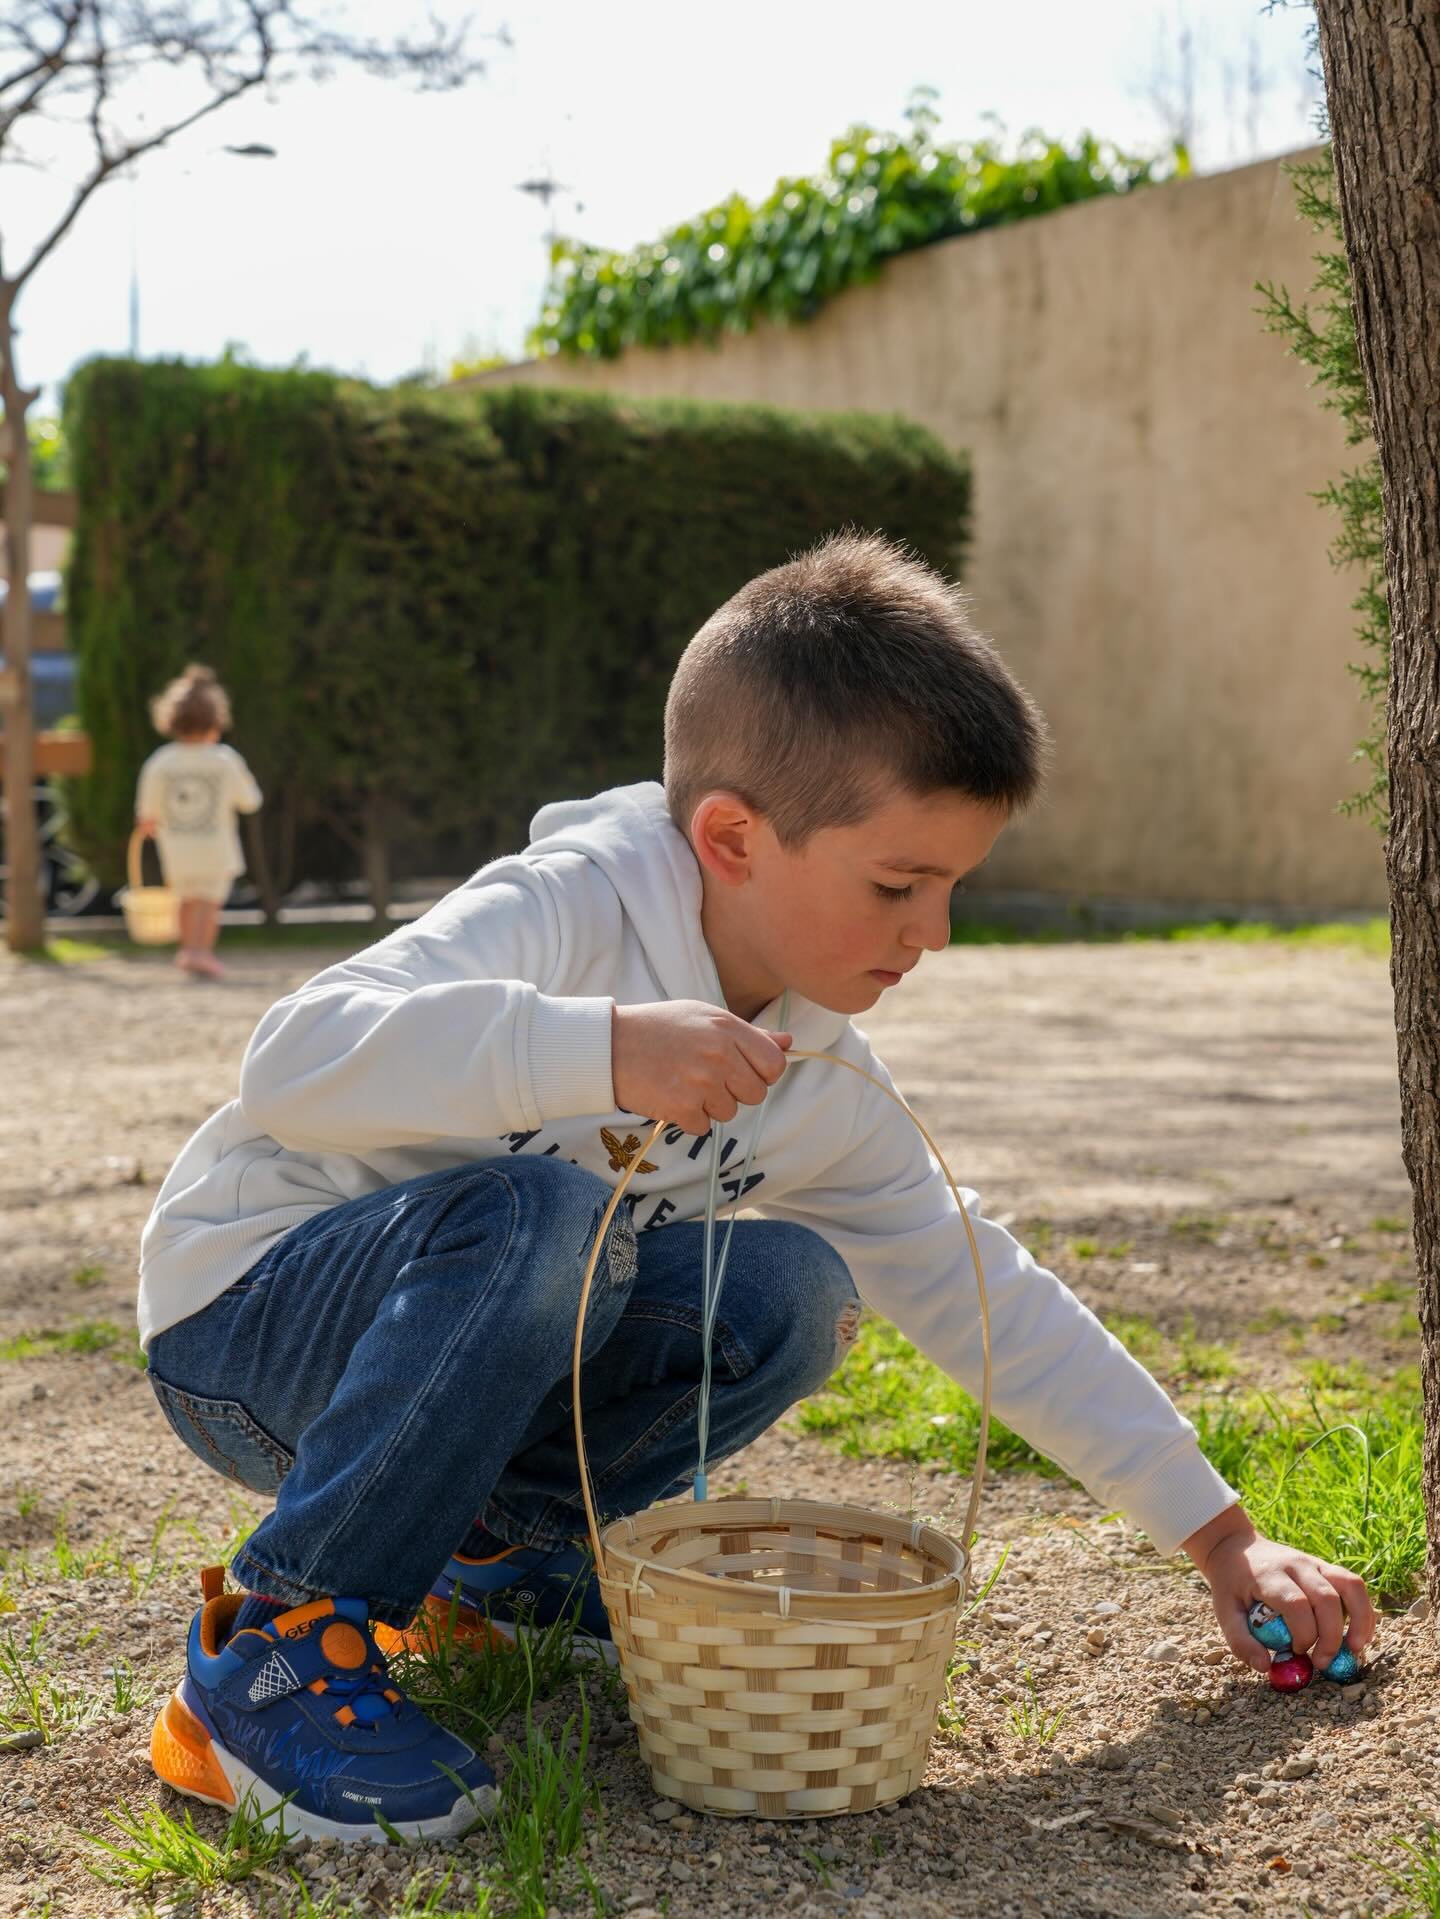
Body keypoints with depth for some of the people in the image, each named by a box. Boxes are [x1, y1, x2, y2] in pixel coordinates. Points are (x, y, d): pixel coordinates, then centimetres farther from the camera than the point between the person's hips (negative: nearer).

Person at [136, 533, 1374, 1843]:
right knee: (538, 1214, -36)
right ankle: (277, 1645, -22)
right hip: (244, 1313, -7)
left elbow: (983, 1293, 6)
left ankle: (504, 1553, 6)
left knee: (791, 1293, -11)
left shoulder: (821, 1077, -1)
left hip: (475, 1357, 7)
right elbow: (296, 1062, -39)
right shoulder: (563, 914, -24)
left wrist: (1221, 1539, 5)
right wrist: (606, 1048, -48)